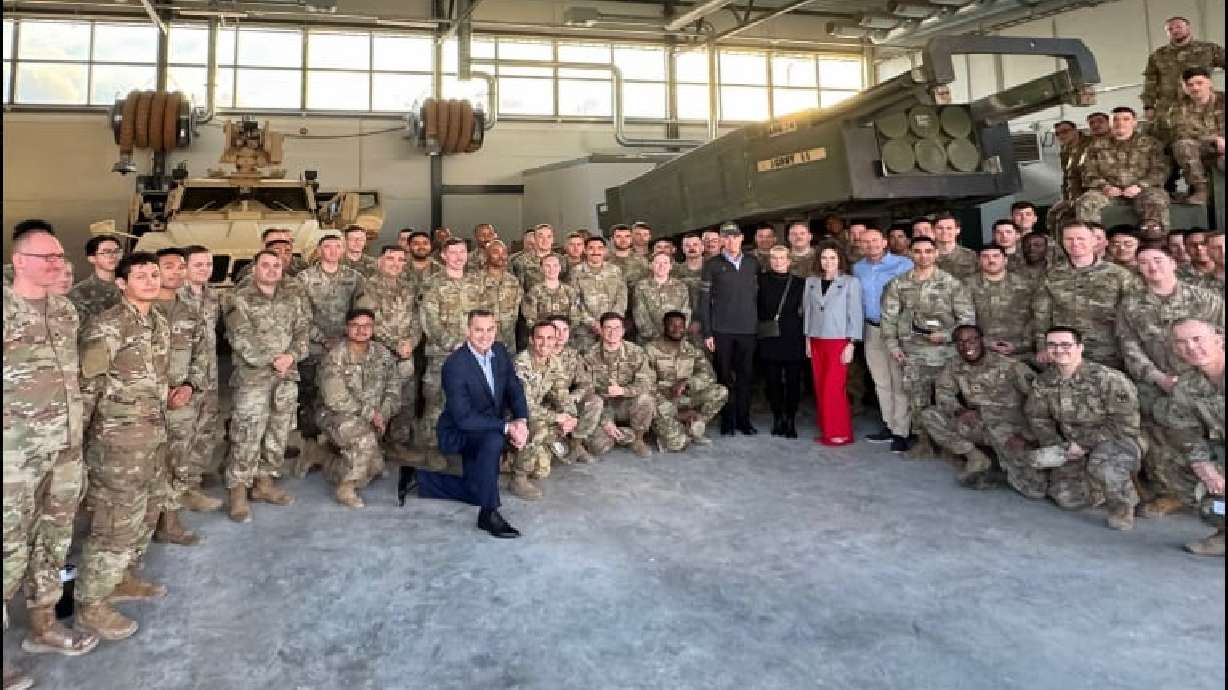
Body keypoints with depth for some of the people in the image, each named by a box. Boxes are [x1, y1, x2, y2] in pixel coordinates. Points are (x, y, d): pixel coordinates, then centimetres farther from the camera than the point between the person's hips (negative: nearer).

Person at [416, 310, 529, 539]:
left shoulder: (500, 352, -4)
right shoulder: (454, 364, -24)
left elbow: (515, 389, 2)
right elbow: (463, 417, -27)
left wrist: (521, 421, -17)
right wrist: (506, 427, -30)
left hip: (492, 428, 7)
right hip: (457, 433, -7)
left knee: (477, 491, 3)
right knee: (493, 439, -37)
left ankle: (428, 481, 25)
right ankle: (489, 513, -23)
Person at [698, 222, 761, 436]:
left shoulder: (753, 263, 10)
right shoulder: (712, 264, 1)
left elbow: (758, 294, 11)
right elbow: (704, 300, -1)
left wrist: (759, 323, 3)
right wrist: (707, 332, -7)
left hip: (748, 329, 2)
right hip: (721, 330, -2)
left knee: (745, 375, 5)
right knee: (725, 376, 3)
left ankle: (744, 419, 15)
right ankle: (727, 421, 11)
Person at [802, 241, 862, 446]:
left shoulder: (851, 282, -4)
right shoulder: (811, 281, 8)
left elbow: (856, 314, -5)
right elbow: (807, 311, 12)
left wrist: (851, 344, -9)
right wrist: (807, 339, 8)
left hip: (839, 341, -4)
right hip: (816, 341, 4)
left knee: (833, 388, -7)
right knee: (820, 388, 6)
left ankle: (840, 433, 4)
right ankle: (826, 431, 14)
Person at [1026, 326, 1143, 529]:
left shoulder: (1109, 378, -22)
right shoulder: (1042, 381, -5)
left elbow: (1125, 424, -22)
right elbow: (1038, 418, 6)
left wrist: (1084, 444, -21)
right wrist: (1057, 446, -7)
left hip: (1117, 441, -6)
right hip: (1074, 449, 6)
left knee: (1100, 464, -38)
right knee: (1067, 500, 0)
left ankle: (1123, 506, -9)